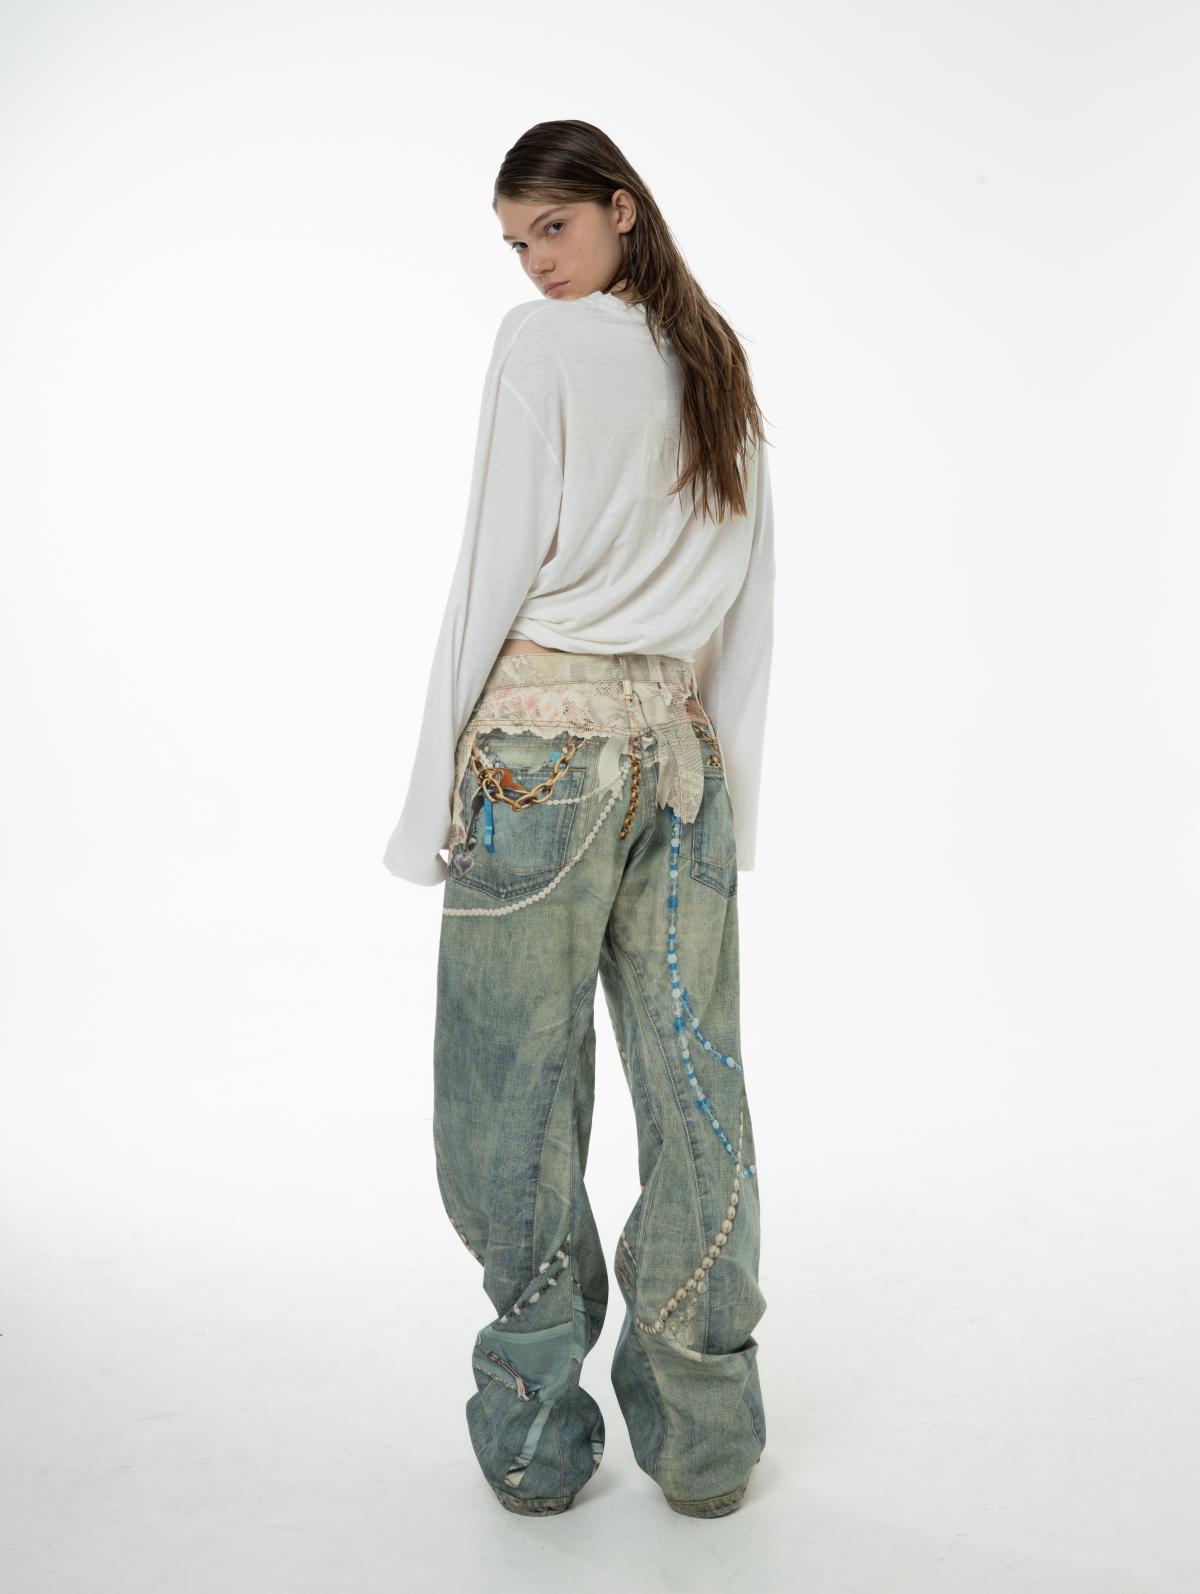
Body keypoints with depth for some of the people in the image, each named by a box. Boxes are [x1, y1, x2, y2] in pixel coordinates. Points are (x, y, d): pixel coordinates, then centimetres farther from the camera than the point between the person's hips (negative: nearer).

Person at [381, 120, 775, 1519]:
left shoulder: (542, 344, -3)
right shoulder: (720, 368, 16)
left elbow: (499, 563, -8)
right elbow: (749, 606, 15)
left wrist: (440, 781, -4)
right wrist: (730, 787, 17)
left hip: (543, 740, -6)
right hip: (683, 748, 6)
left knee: (516, 1092, 4)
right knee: (692, 1089, 8)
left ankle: (538, 1443, 15)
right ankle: (702, 1444, 19)